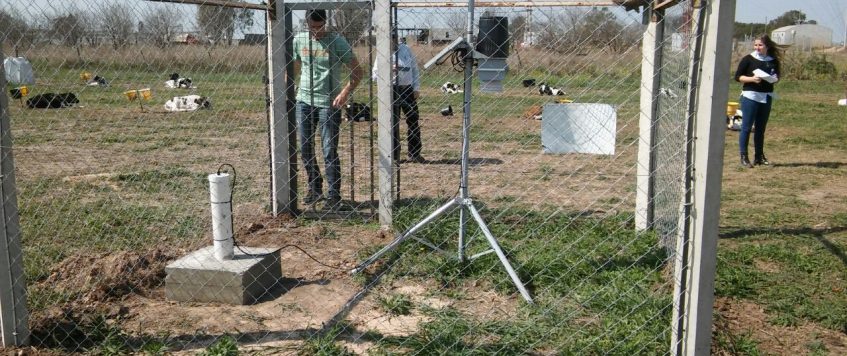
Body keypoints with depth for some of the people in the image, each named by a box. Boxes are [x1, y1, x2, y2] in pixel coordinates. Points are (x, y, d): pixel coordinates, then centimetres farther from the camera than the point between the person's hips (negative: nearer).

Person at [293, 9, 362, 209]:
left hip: (328, 103, -5)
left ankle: (334, 196, 3)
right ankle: (315, 189, 25)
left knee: (329, 151, -5)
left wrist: (346, 92, -20)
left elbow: (357, 71, -7)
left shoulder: (337, 42, -6)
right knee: (305, 149, 10)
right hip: (304, 101, 5)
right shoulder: (299, 40, 7)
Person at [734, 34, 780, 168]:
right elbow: (738, 76, -3)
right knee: (746, 127, -4)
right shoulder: (748, 59, -2)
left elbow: (777, 76, 19)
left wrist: (774, 79, -4)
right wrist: (751, 79, -18)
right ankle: (744, 157, 0)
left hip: (767, 97, 4)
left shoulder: (773, 61, 9)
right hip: (750, 96, -4)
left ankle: (759, 156, 18)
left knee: (760, 128, 10)